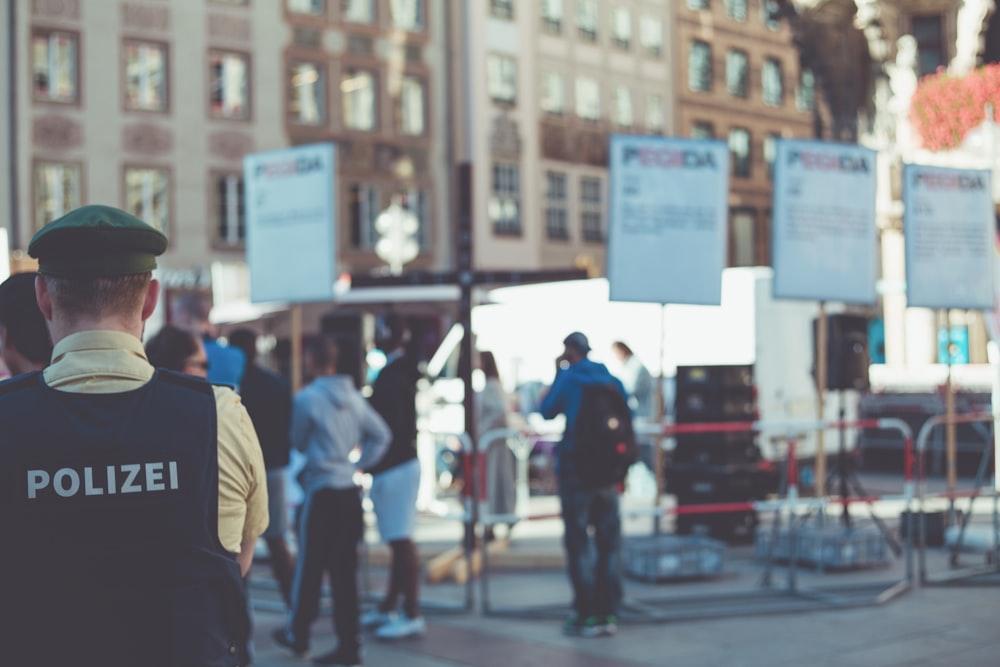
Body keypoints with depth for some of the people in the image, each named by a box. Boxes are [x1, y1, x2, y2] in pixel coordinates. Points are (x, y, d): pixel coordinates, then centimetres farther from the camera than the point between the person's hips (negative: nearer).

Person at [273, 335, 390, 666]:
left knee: (309, 566, 7)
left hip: (320, 490, -5)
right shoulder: (354, 396, 5)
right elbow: (381, 435, 7)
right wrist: (358, 464, 9)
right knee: (344, 570, 7)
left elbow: (298, 443, 1)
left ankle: (297, 635, 21)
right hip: (349, 490, 5)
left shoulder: (306, 397, -10)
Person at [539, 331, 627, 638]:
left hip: (574, 466, -4)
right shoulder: (613, 381, 6)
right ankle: (608, 613, 10)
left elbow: (546, 411, 5)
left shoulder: (568, 379, -7)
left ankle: (587, 615, -3)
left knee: (578, 542, 0)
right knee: (609, 541, 9)